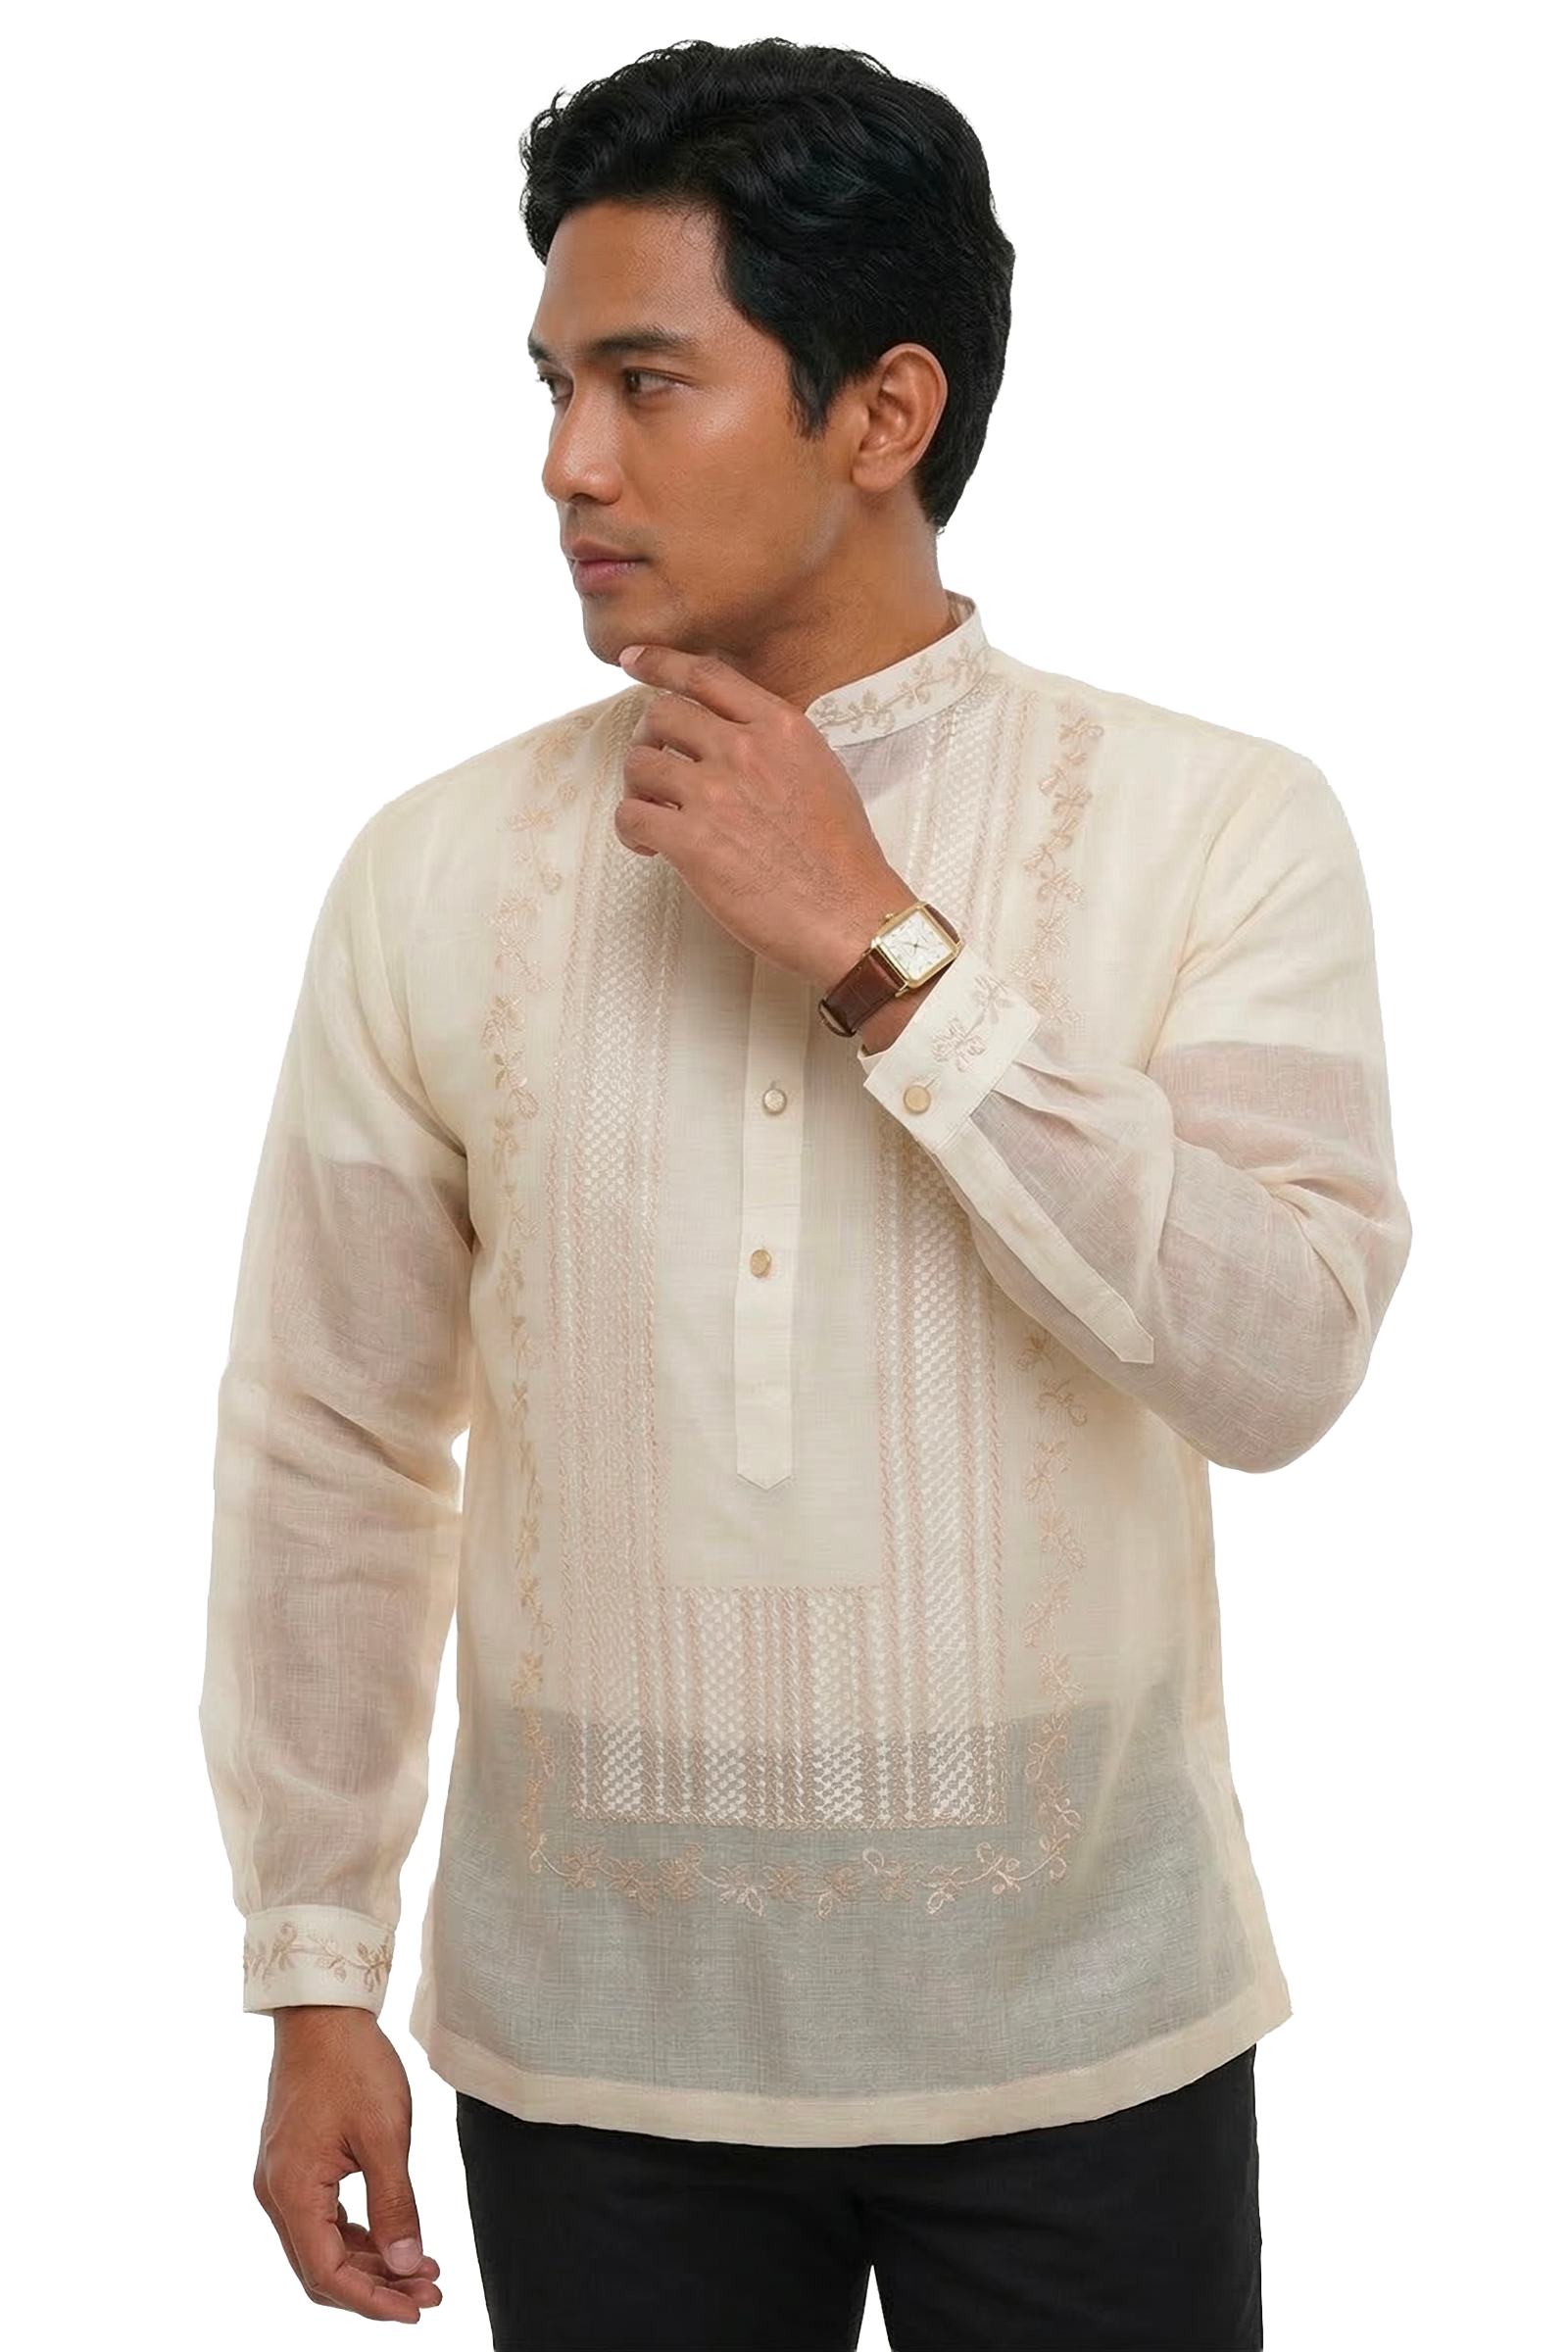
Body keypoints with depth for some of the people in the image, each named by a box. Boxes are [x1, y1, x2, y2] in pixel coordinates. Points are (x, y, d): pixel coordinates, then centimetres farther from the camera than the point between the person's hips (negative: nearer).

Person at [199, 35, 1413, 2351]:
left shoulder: (1218, 829, -7)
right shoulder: (436, 875, -2)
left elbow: (1282, 1361, -18)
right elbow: (330, 1445, 2)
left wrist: (881, 959, -20)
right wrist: (317, 1977, 4)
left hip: (1074, 2032, -1)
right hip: (593, 2044, 2)